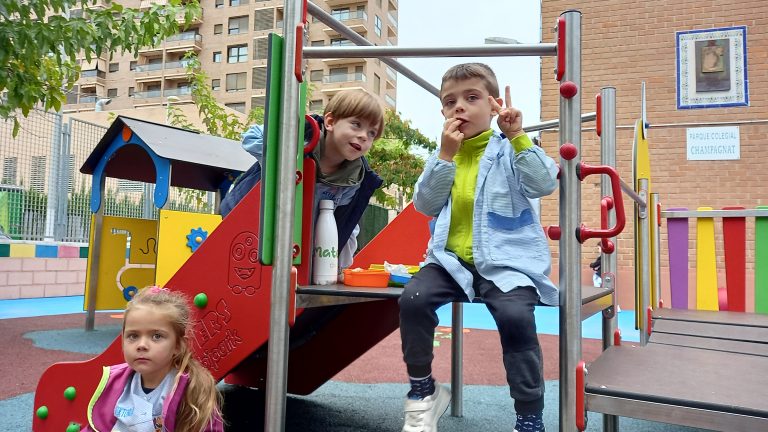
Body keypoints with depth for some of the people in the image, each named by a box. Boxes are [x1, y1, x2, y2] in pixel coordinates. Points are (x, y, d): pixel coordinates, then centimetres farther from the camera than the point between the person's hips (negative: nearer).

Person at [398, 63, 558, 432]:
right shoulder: (442, 154, 13)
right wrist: (445, 154, -8)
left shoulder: (509, 150, 3)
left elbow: (544, 185, -12)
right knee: (413, 299, -22)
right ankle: (423, 391, 3)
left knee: (515, 315, -30)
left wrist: (518, 137, -18)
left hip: (506, 259, -3)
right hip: (452, 258, 4)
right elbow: (425, 205, 1)